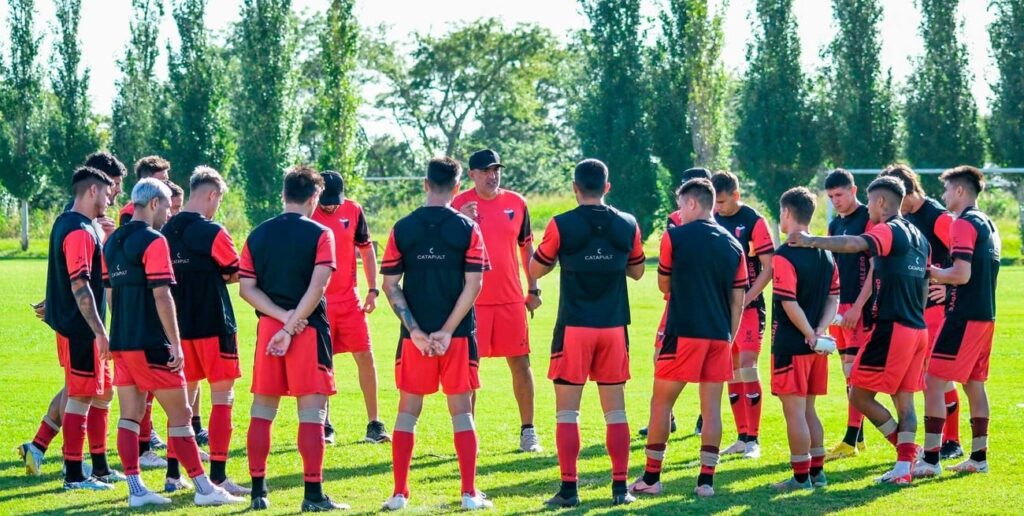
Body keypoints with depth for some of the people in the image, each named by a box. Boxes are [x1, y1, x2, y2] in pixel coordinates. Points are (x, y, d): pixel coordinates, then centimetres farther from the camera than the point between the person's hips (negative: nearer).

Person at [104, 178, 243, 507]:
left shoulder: (113, 242, 12)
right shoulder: (153, 242, -13)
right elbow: (162, 296, -17)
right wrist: (175, 344, -15)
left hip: (121, 343, 8)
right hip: (151, 344, -8)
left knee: (129, 416, 7)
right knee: (179, 414, -2)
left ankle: (136, 489, 6)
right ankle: (204, 488, 1)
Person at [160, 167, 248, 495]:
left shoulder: (168, 231, 5)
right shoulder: (212, 232, -13)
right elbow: (237, 273, -4)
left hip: (179, 328, 6)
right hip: (214, 326, -6)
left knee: (184, 396, 16)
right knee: (222, 397, -1)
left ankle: (173, 474, 17)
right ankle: (218, 477, -5)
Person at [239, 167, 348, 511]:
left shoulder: (258, 235, 7)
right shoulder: (320, 235, -4)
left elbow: (246, 288, 0)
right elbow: (317, 287, -14)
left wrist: (283, 316, -6)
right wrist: (292, 327, -13)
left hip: (268, 327, 4)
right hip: (309, 330, -4)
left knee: (262, 409, 11)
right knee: (311, 412, -2)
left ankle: (258, 490, 11)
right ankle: (313, 493, -4)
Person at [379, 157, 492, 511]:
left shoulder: (402, 229, 0)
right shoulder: (467, 228, -4)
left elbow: (390, 285, -3)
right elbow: (473, 284, -10)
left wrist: (415, 330, -5)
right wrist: (447, 330, -9)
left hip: (414, 336, 1)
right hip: (458, 335, -1)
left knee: (407, 412, 9)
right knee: (461, 412, 7)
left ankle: (399, 493, 7)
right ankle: (469, 493, 5)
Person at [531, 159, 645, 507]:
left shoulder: (561, 226, -8)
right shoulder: (627, 225, 1)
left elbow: (535, 270, 4)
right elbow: (636, 271, 16)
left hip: (574, 328, -3)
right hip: (614, 328, 3)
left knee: (567, 411, 3)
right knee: (615, 410, 10)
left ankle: (569, 488, -1)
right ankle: (620, 487, 8)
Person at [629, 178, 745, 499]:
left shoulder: (675, 237, -4)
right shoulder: (732, 245, 9)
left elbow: (664, 285, 8)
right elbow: (738, 301, 9)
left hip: (684, 333, -4)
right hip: (719, 336, 4)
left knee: (661, 402, 6)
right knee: (712, 406, 7)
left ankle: (651, 478, 8)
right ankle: (706, 480, 5)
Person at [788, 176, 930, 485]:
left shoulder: (889, 231, -10)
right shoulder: (919, 238, 16)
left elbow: (854, 244, -30)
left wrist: (811, 241, -28)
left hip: (891, 329, -9)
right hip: (918, 330, 9)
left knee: (860, 395, 0)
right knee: (904, 400, 9)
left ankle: (910, 452, 1)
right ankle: (904, 466, 5)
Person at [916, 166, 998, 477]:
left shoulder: (964, 224, -13)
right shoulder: (988, 225, 15)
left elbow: (961, 274, -21)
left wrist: (932, 272, -5)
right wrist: (942, 275, 15)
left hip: (963, 319, -9)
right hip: (985, 314, 9)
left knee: (934, 383, -7)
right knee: (975, 384, 14)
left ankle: (930, 459, -10)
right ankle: (978, 458, 17)